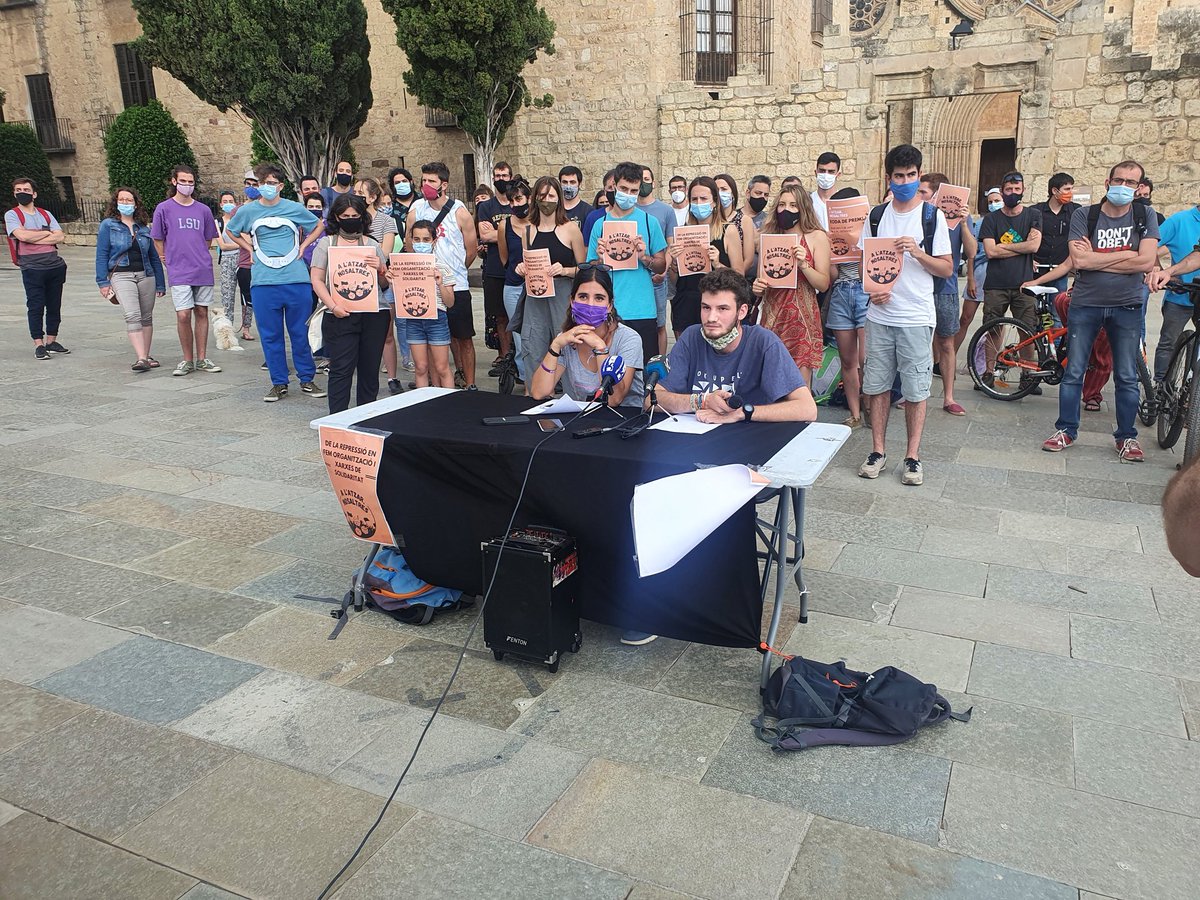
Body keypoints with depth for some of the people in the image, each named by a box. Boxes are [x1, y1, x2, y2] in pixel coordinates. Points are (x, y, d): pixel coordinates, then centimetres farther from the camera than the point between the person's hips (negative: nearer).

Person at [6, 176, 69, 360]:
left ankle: (51, 341, 18)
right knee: (36, 307, -3)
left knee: (54, 305, 8)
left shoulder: (46, 214, 15)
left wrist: (34, 239, -9)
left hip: (56, 266, 4)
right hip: (32, 268, -4)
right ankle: (39, 345, 2)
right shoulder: (12, 215, 3)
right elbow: (22, 235, -14)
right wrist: (48, 233, -2)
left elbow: (60, 237, 1)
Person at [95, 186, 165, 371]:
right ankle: (141, 359, -26)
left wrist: (160, 284, 12)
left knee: (146, 317, 7)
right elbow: (101, 255, 2)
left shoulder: (144, 228, 14)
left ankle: (145, 357, 17)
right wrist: (103, 282, -6)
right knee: (132, 316, -19)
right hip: (121, 276, -4)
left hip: (146, 275, 4)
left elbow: (154, 257, 16)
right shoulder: (108, 225, 6)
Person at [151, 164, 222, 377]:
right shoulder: (164, 208, 1)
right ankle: (187, 360, 6)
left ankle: (201, 359, 16)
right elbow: (158, 240, 7)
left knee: (202, 313, 7)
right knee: (183, 316, -7)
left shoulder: (203, 210, 8)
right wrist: (170, 262, 7)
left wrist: (199, 258, 13)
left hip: (203, 270, 3)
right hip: (179, 273, -3)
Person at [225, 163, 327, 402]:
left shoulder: (294, 208, 4)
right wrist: (250, 248, 12)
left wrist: (303, 246, 8)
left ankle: (307, 379, 16)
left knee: (301, 332, 4)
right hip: (264, 282, 1)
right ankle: (279, 383, 13)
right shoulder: (247, 211, 7)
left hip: (297, 281, -1)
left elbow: (319, 226, 20)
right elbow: (230, 231, 25)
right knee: (271, 335, 3)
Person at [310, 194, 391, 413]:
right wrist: (333, 306, -12)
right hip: (340, 316, -2)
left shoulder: (372, 245, 15)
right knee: (341, 370, -6)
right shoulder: (326, 243, 9)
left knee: (370, 370, 5)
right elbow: (316, 280, 2)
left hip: (374, 315, 2)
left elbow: (385, 283, 15)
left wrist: (380, 269, -8)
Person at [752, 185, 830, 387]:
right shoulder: (769, 237, 12)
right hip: (772, 315, 3)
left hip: (802, 317, -3)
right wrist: (757, 288, -2)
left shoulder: (817, 237, 2)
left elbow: (824, 284, -2)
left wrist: (803, 265, -17)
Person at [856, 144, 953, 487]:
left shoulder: (932, 216, 1)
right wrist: (872, 289, -7)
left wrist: (917, 253, -17)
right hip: (880, 314, 3)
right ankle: (878, 451, 17)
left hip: (916, 317, -2)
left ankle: (912, 456, 12)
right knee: (877, 385, 6)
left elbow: (947, 269, 0)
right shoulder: (876, 216, 9)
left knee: (916, 388, 2)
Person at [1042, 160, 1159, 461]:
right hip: (1085, 304, -1)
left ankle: (1126, 436, 17)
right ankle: (1066, 430, 15)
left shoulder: (1145, 218, 1)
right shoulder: (1085, 215, -2)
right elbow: (1079, 260, -15)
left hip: (1127, 306, 1)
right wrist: (1126, 254, -13)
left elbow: (1146, 262, -13)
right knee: (1073, 372, 3)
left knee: (1127, 377, 6)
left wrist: (1096, 259, -14)